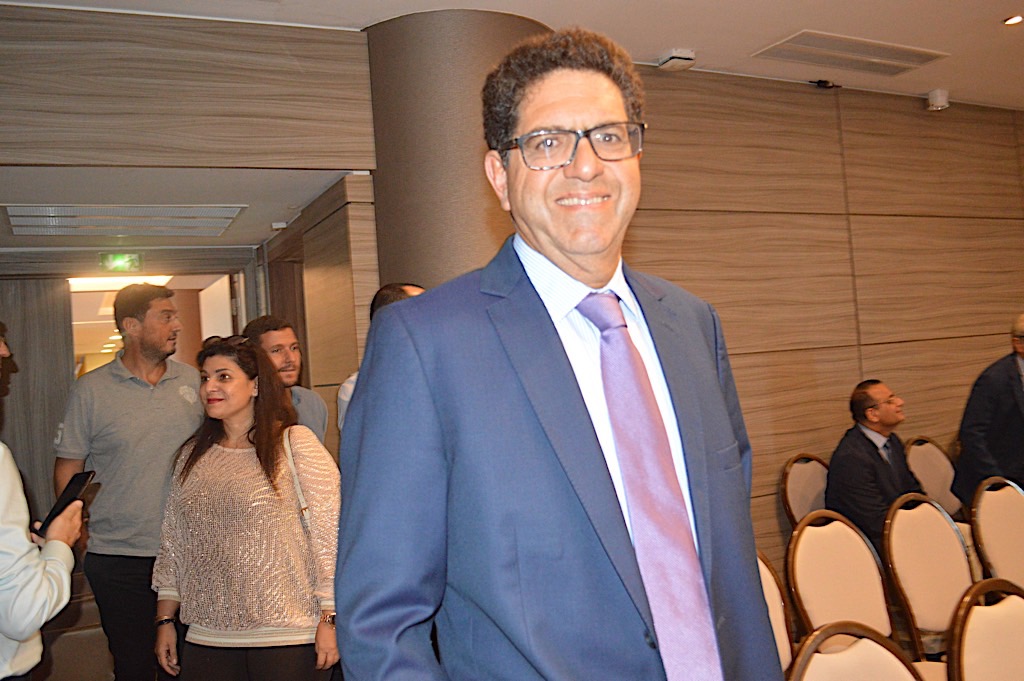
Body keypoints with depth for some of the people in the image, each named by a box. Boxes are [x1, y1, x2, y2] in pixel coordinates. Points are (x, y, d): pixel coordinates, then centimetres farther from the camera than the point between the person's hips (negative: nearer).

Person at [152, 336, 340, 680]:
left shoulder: (295, 443, -6)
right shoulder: (192, 455, 10)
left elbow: (331, 531, -10)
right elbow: (172, 542, 14)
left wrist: (330, 618, -13)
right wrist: (165, 620, 12)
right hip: (207, 638, 5)